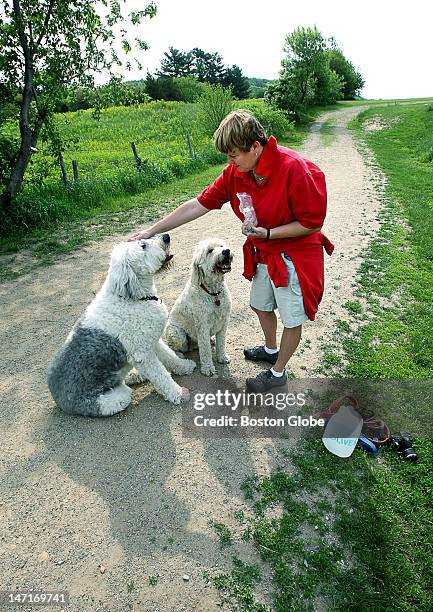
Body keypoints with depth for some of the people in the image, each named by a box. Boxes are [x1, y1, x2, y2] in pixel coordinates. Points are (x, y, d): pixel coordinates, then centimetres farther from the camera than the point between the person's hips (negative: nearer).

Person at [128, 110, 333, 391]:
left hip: (295, 256, -7)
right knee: (260, 305, 23)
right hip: (263, 254, 7)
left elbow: (312, 222, -20)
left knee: (292, 319, 9)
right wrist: (152, 230, -11)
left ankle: (278, 372, 31)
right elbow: (199, 205, -8)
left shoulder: (295, 169, -27)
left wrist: (267, 233, -28)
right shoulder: (235, 173, -8)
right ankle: (270, 349, 51)